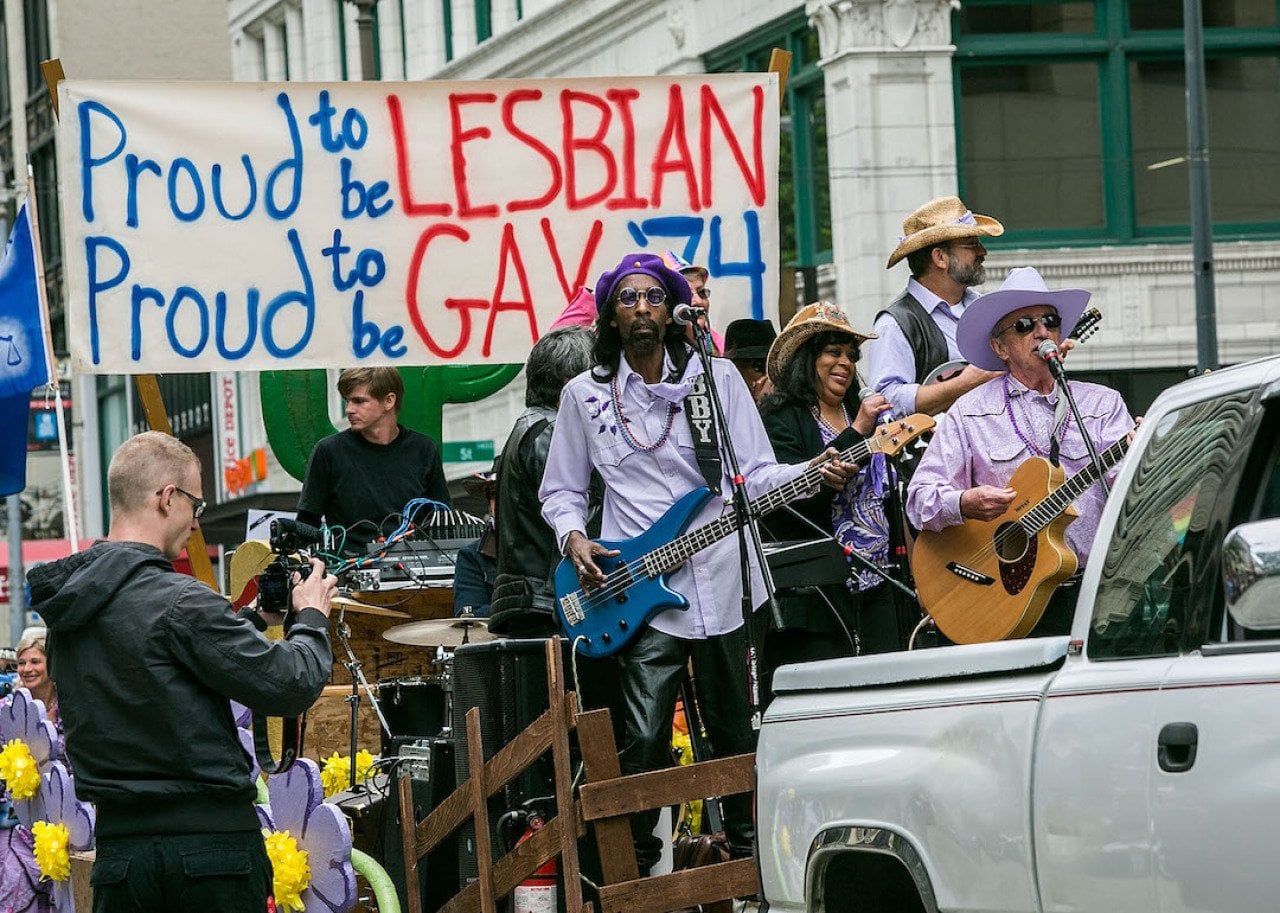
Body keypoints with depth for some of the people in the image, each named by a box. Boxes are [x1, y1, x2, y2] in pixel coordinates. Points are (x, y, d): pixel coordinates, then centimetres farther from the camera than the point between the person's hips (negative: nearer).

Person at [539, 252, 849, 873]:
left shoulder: (717, 377, 7)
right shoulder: (585, 394, 7)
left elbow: (755, 476, 6)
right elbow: (559, 492, 15)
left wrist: (814, 474, -12)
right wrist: (575, 539, -5)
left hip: (720, 581, 1)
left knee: (732, 730, 9)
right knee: (644, 740, -10)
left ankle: (746, 846, 24)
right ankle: (635, 864, 3)